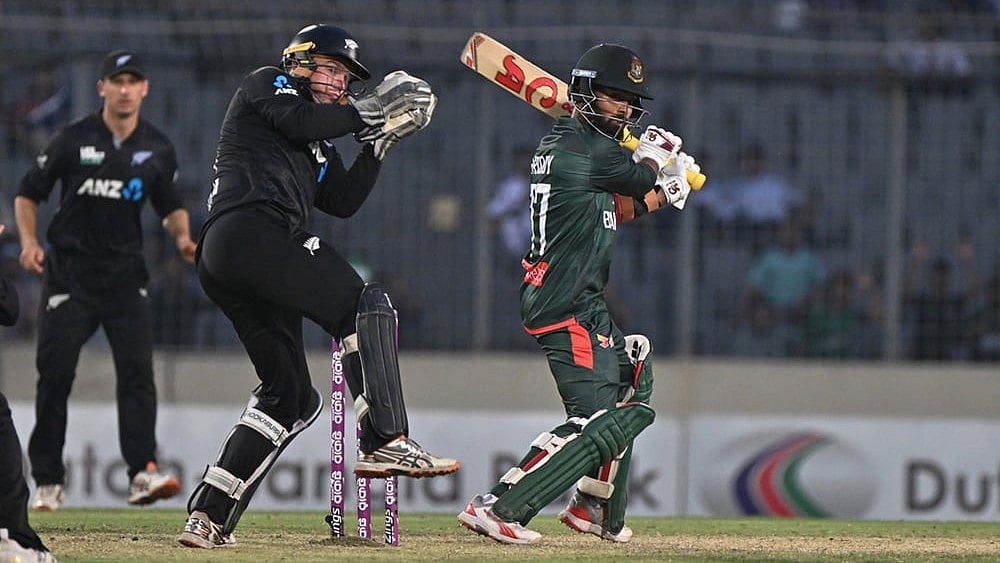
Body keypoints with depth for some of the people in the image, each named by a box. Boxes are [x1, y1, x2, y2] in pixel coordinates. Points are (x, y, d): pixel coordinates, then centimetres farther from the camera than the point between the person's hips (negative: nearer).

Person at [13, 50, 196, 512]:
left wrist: (182, 236, -3)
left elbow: (170, 205, 18)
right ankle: (47, 481, 5)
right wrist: (29, 241, -12)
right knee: (55, 371, -4)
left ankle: (142, 473, -19)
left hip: (125, 275, 2)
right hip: (70, 270, -2)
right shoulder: (73, 140, -3)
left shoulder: (157, 149, 5)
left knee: (137, 367, -13)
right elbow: (28, 193, 4)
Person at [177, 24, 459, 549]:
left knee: (290, 395, 12)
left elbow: (344, 200, 21)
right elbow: (297, 121, -9)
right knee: (365, 305, -17)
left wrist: (379, 140, 15)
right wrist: (365, 112, 1)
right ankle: (385, 442, -30)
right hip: (249, 227, -10)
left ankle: (207, 516, 7)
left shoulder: (319, 146, 34)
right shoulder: (266, 84, 12)